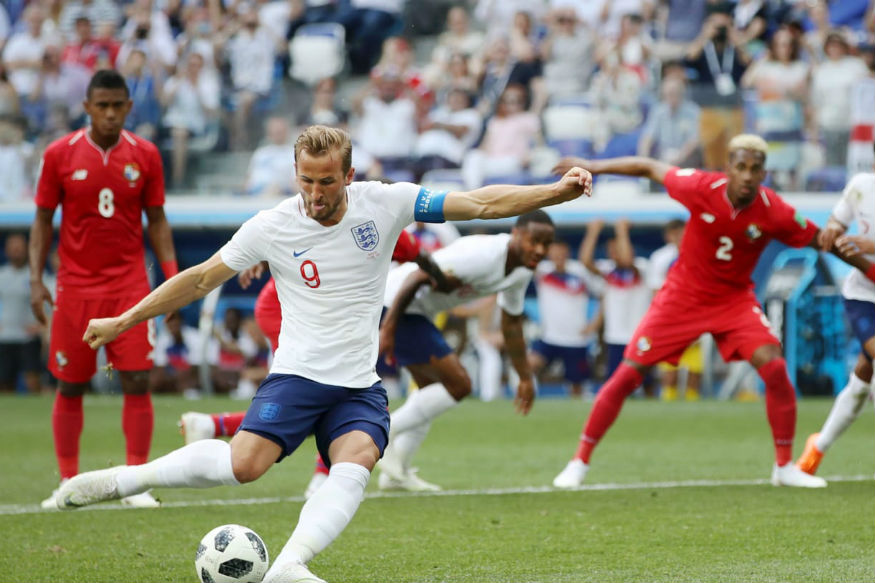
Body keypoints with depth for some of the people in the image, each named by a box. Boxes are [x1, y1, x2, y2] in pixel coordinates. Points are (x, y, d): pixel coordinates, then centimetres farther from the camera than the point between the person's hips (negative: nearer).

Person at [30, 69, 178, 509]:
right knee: (70, 386, 4)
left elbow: (156, 221, 8)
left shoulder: (144, 155, 2)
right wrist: (36, 279, -4)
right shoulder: (60, 154, -1)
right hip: (75, 287, 0)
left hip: (129, 285, 0)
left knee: (137, 381, -8)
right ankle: (68, 482, 15)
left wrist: (172, 273, -3)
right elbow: (43, 220, 4)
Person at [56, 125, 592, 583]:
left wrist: (557, 192, -14)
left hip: (360, 386, 2)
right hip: (296, 376, -2)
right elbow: (202, 278, 5)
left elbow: (481, 204, -4)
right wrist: (122, 322, 8)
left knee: (356, 464, -28)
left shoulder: (385, 204, -3)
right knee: (245, 463, -25)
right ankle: (123, 479, -10)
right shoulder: (272, 226, -5)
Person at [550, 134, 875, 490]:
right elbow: (650, 168, -7)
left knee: (775, 369, -19)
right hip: (683, 296, -1)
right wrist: (593, 167, -6)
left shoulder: (774, 212, -18)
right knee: (627, 376, -5)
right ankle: (579, 463, 8)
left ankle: (785, 467, -3)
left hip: (735, 300, 1)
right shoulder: (702, 188, -21)